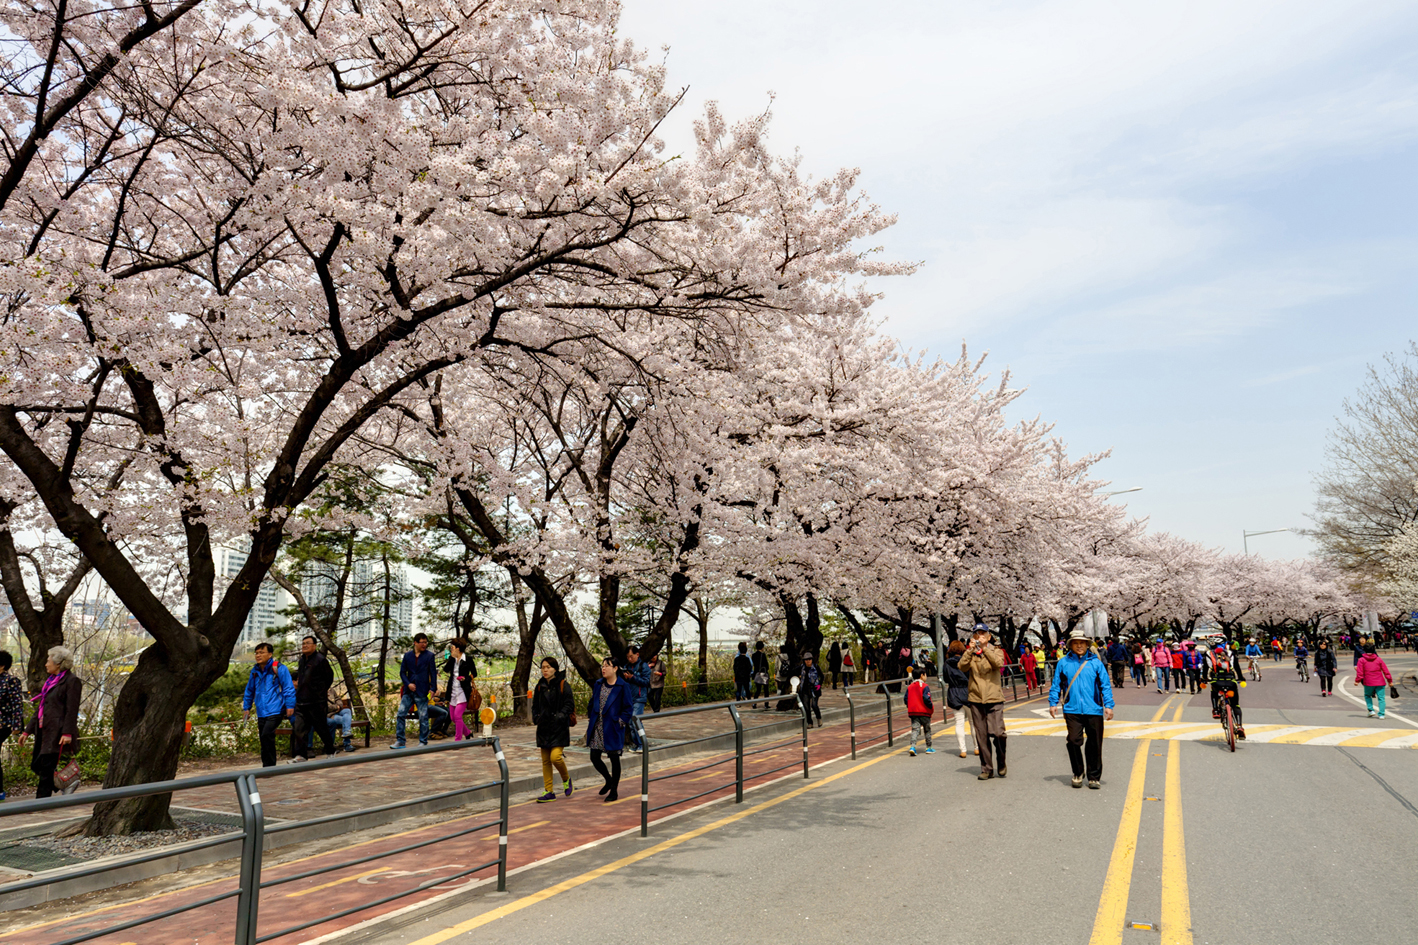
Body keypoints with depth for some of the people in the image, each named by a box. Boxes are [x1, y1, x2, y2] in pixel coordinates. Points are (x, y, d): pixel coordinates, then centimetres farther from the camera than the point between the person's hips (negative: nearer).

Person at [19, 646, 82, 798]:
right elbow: (40, 709, 23)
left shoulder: (71, 681, -9)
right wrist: (27, 731, 21)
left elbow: (71, 710, -15)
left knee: (46, 768, -7)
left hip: (57, 733, -9)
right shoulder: (50, 681, 18)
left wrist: (67, 733, -22)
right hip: (45, 732, 9)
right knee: (37, 766, 8)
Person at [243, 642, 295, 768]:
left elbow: (289, 688, -7)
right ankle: (268, 766, 19)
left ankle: (268, 765, -13)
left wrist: (290, 705, -12)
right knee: (264, 739, 9)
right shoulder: (255, 671, 12)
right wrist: (246, 708, 21)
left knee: (267, 735, -20)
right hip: (261, 713, 7)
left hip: (275, 711, -7)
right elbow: (249, 691, 24)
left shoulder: (279, 668, -6)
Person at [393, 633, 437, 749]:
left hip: (422, 692, -3)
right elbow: (402, 672, 9)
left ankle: (423, 742, 11)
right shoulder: (407, 655, 8)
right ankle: (399, 741, 9)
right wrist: (408, 684, -7)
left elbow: (433, 673, -2)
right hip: (408, 691, 3)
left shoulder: (429, 656, 0)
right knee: (401, 714, 0)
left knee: (423, 717, 0)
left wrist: (433, 688, -10)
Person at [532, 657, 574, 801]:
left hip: (559, 728, -5)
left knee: (555, 756, -17)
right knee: (546, 761, 7)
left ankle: (566, 779, 11)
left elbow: (569, 705, -7)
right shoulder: (540, 686, 10)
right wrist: (535, 717, 0)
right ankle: (549, 792, 15)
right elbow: (535, 705, 18)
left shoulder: (563, 685, -6)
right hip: (544, 728, 6)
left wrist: (561, 715, -22)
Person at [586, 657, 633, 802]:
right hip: (597, 728, 5)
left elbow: (627, 709, -4)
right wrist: (590, 720, 9)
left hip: (613, 729, -5)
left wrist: (620, 722, -12)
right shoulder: (598, 684, 8)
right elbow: (592, 703, 16)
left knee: (614, 759, 3)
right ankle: (609, 781, 32)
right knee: (594, 757, 6)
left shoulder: (622, 687, -7)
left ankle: (614, 791, 17)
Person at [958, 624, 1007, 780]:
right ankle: (987, 769, 14)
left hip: (994, 698, -2)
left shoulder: (995, 651, 7)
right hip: (976, 699, 2)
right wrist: (970, 649, -15)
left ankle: (1001, 763, 13)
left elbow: (999, 663, -15)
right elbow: (962, 667, -8)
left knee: (998, 733, -10)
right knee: (981, 736, 4)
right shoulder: (970, 653, 10)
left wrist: (984, 648, -19)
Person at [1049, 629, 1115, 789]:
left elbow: (1105, 685, 6)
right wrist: (1053, 703, 4)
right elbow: (1056, 685, 12)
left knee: (1094, 745, 5)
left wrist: (1108, 705, -1)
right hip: (1072, 710, 0)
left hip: (1094, 710, 0)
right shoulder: (1063, 663, 6)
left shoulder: (1095, 662, 5)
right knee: (1073, 741, -8)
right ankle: (1078, 773, 13)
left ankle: (1094, 777, 20)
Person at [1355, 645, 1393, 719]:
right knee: (1381, 698, 4)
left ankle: (1371, 710, 7)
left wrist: (1357, 680, 0)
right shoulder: (1379, 659, 3)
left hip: (1368, 683, -1)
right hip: (1380, 683, 1)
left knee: (1367, 696, 20)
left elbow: (1359, 672, -7)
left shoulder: (1361, 660, -2)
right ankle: (1381, 714, -3)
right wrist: (1389, 680, 11)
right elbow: (1386, 671, 4)